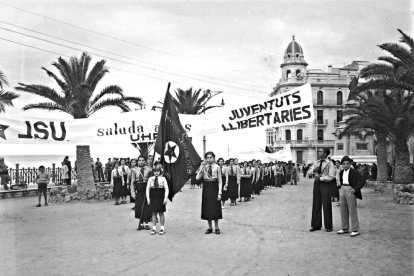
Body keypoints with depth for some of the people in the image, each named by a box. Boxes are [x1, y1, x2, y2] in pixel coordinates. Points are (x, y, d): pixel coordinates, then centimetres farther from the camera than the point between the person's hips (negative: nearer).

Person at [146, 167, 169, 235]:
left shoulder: (163, 179, -1)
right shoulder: (150, 179, 4)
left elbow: (166, 189, -2)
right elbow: (147, 189, 5)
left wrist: (166, 198, -11)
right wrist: (148, 198, -2)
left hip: (160, 197, -2)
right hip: (153, 197, 2)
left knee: (161, 213, 3)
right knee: (154, 213, 6)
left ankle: (162, 228, 10)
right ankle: (154, 228, 11)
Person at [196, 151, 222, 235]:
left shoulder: (217, 167, -5)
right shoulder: (204, 167, 2)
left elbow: (220, 181, -5)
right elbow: (198, 178, -10)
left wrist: (219, 193, -10)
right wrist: (202, 168, -16)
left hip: (214, 188, -2)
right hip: (206, 188, 3)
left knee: (215, 208, 2)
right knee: (207, 208, 7)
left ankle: (216, 227, 15)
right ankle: (210, 227, 18)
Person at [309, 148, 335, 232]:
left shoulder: (329, 164, -5)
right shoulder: (316, 163, 13)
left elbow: (331, 176, -12)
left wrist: (321, 178, -12)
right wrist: (314, 170, -10)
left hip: (325, 184, -5)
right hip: (317, 183, 6)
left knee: (326, 205, -1)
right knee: (316, 204, 7)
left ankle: (328, 226, 11)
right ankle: (316, 225, 15)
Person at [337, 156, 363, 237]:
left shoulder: (354, 172, -9)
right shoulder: (342, 172, 12)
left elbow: (361, 183, -13)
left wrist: (355, 189, -25)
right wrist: (339, 186, 11)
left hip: (351, 191, -7)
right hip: (343, 191, 7)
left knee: (352, 210, -4)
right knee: (343, 210, 9)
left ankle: (355, 230, 3)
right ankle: (345, 228, 18)